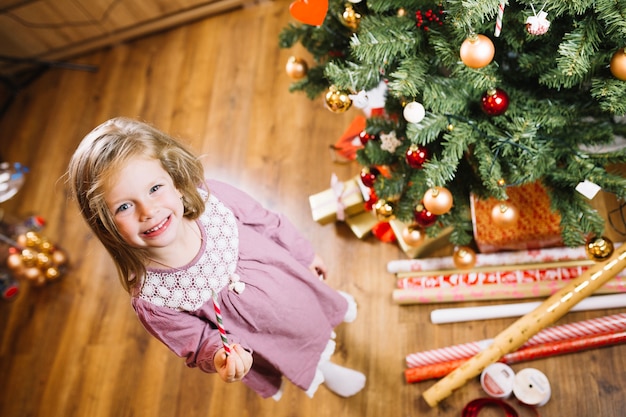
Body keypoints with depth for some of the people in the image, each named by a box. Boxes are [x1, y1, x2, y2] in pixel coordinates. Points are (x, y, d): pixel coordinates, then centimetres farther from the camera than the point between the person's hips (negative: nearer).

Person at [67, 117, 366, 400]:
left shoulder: (215, 197, -32)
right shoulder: (149, 300, -35)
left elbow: (268, 223, -12)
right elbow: (199, 343, -17)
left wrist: (305, 254, 4)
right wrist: (218, 357, -39)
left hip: (295, 287, 2)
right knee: (307, 363, 30)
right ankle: (324, 372, 65)